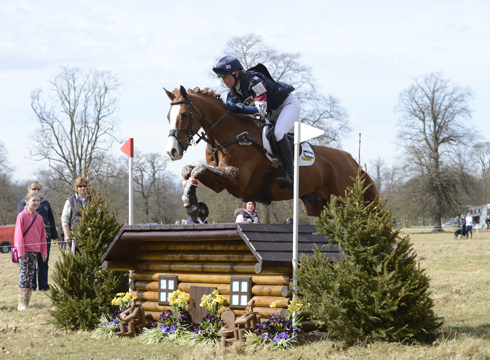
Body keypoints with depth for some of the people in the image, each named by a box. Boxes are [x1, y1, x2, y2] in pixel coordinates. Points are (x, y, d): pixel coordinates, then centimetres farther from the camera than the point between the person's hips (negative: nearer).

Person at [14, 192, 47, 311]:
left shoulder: (39, 218, 11)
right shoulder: (22, 216, -5)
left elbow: (42, 235, 16)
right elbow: (19, 234, -7)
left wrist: (44, 252, 12)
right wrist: (21, 252, -12)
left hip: (34, 251, 5)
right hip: (24, 251, -5)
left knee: (30, 277, 6)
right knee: (24, 276, -8)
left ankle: (27, 303, 10)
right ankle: (21, 304, -7)